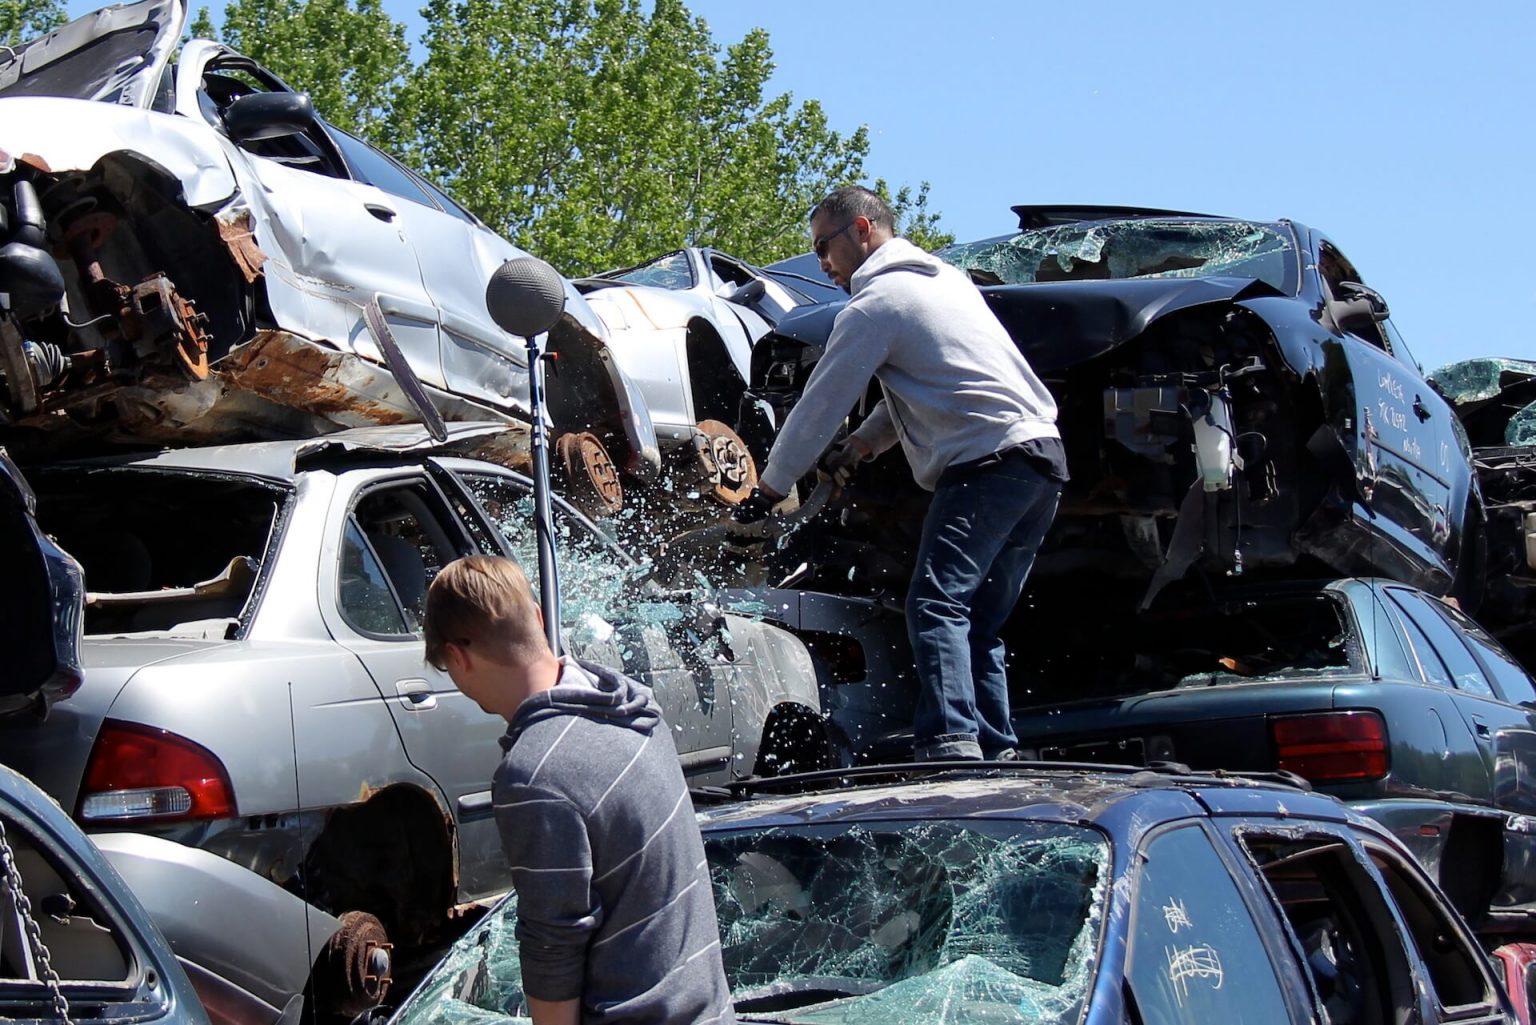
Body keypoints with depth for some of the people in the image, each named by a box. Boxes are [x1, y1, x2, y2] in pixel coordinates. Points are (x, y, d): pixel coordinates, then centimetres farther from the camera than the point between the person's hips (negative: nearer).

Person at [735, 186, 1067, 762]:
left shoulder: (873, 307, -2)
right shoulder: (946, 279, 26)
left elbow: (820, 407, 1)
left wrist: (768, 491, 11)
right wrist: (861, 446, 27)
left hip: (988, 463, -9)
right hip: (1045, 459, 9)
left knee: (936, 607, -18)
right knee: (980, 624, 12)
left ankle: (952, 747, -34)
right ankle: (998, 755, 5)